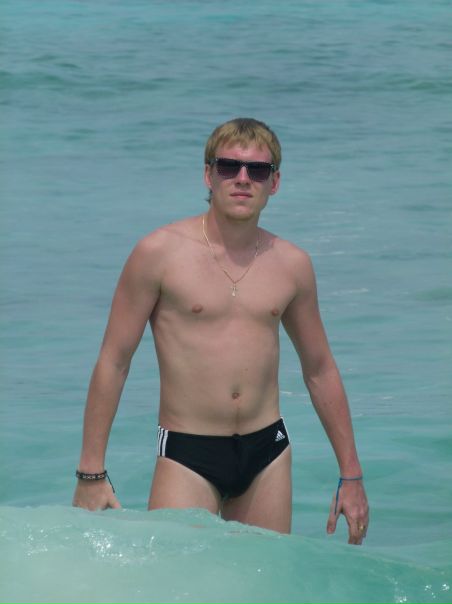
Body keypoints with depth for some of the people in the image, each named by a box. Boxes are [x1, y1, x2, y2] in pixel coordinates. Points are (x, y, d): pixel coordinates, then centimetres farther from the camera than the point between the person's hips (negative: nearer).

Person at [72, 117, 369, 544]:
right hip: (187, 459, -4)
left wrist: (351, 475, 18)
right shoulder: (160, 253, -5)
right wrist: (91, 473, -4)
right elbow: (113, 361, -1)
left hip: (268, 455, 4)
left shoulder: (291, 265, 7)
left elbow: (320, 370, 18)